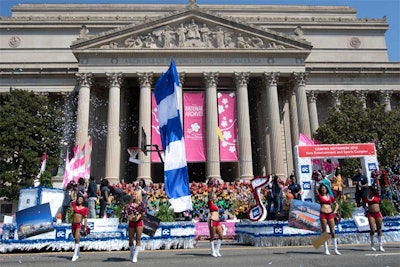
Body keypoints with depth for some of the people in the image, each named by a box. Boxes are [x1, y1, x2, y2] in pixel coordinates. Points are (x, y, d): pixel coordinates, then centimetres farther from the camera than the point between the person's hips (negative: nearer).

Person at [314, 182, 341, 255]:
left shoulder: (330, 197, 13)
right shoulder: (319, 196, 5)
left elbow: (336, 205, 20)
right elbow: (315, 189, -12)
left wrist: (335, 211, 4)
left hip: (330, 214, 2)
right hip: (323, 214, -2)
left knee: (333, 231, 1)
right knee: (324, 231, 0)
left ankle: (335, 249, 7)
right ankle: (326, 249, 5)